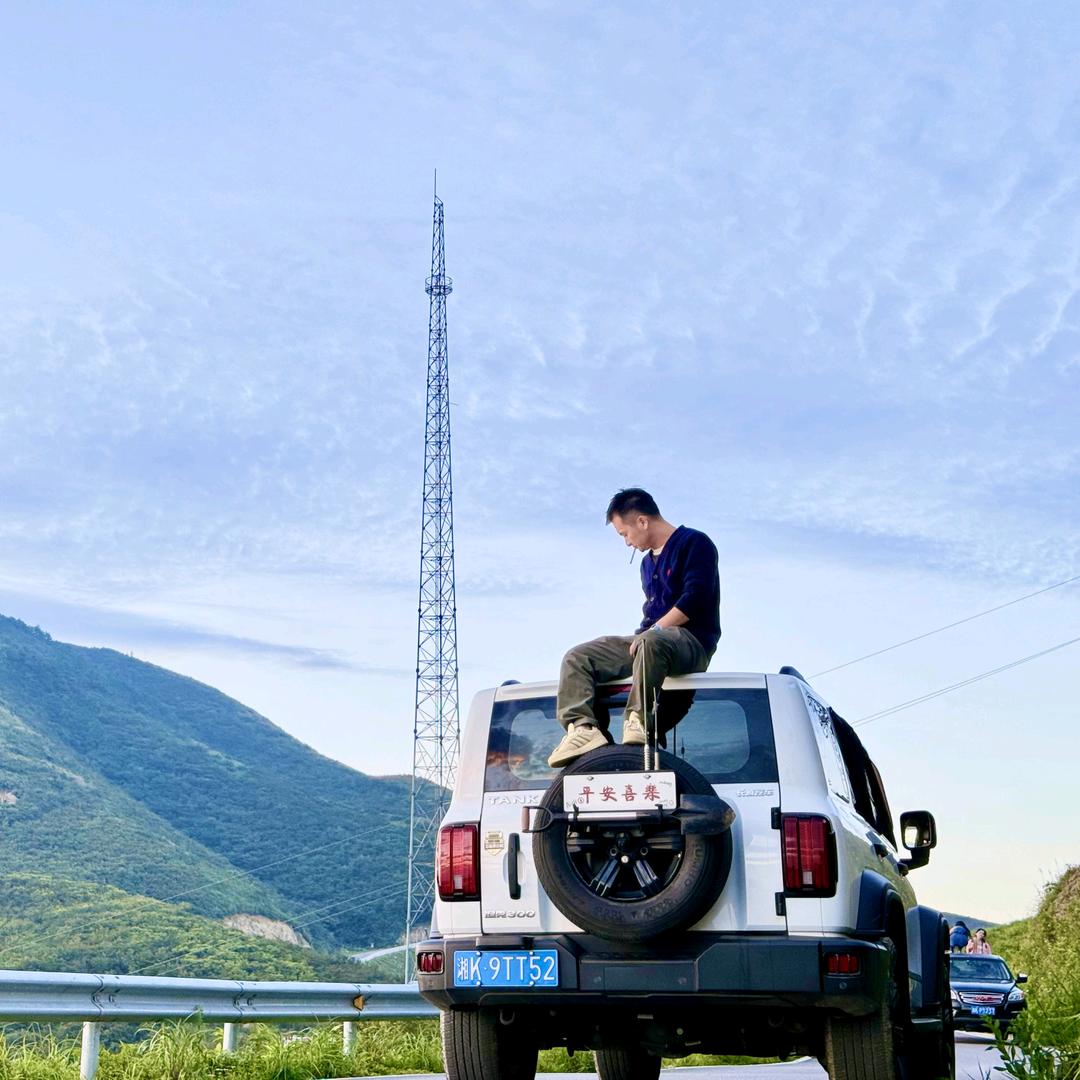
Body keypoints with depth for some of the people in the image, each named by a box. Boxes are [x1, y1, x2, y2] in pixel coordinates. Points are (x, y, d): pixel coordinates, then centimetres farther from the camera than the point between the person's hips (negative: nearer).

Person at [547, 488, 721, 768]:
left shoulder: (694, 543, -3)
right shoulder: (648, 562, 25)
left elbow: (694, 600, -16)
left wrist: (651, 631, -17)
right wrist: (637, 639, 11)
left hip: (692, 642, -9)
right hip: (649, 640, 9)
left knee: (652, 642, -43)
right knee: (577, 658, -7)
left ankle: (638, 721, -39)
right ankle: (582, 727, -27)